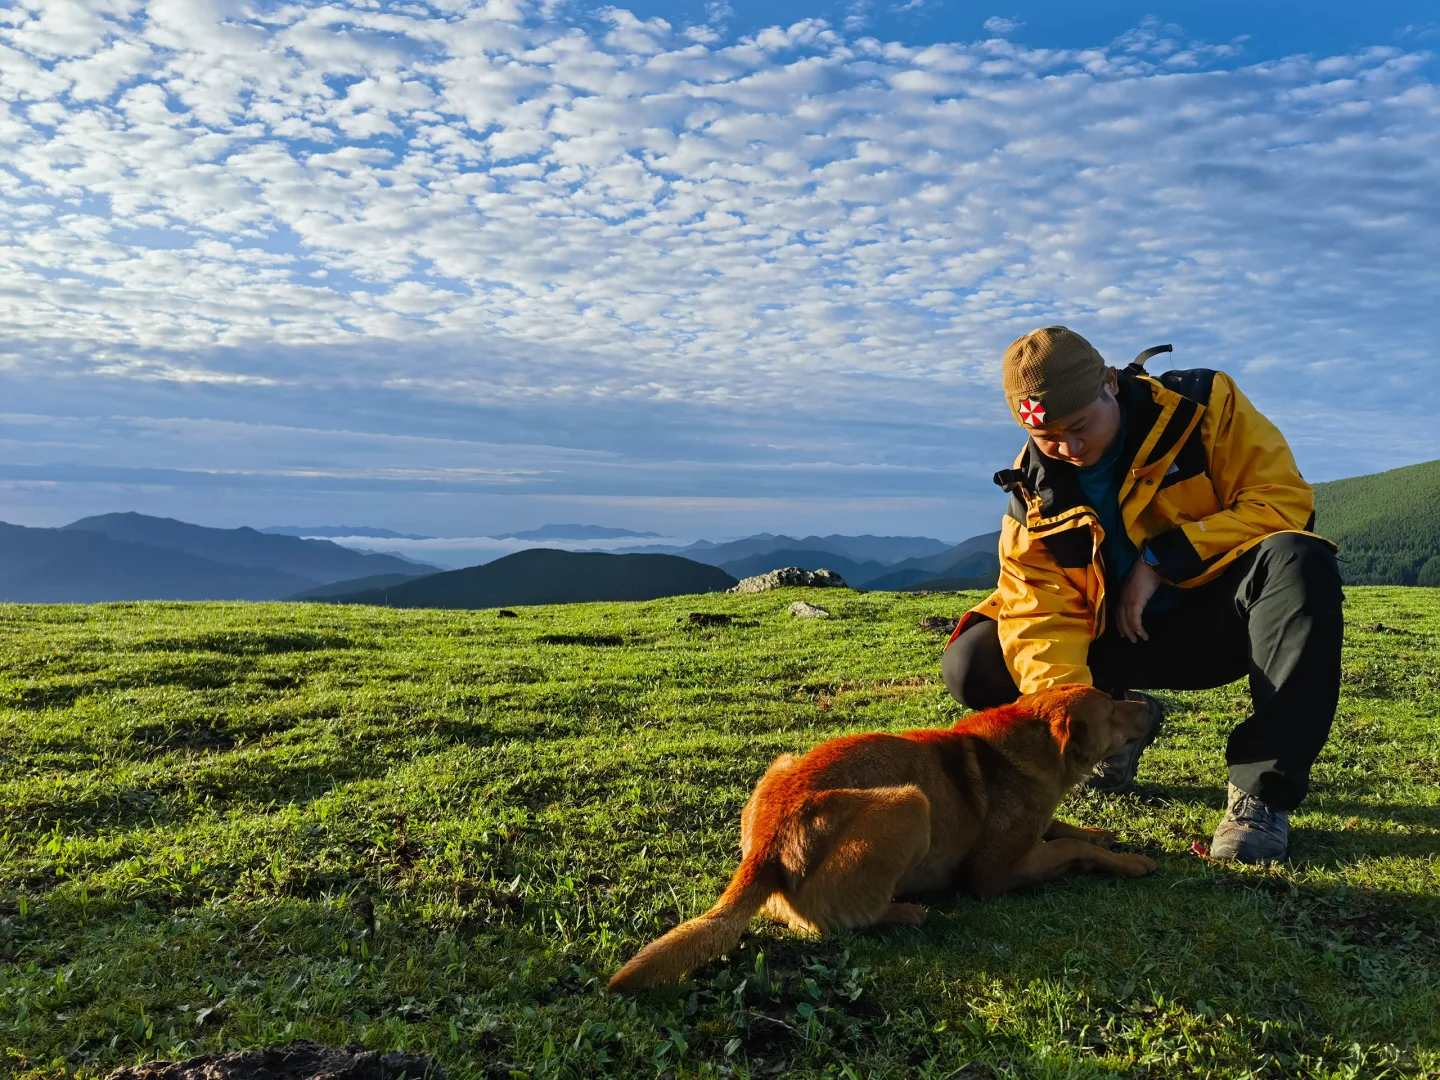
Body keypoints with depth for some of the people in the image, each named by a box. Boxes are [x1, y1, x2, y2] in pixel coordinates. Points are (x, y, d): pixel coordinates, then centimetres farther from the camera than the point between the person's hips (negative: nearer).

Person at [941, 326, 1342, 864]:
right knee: (972, 664, -17)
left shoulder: (1204, 403, -11)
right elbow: (1040, 614, -15)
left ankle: (1262, 790, -28)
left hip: (1220, 618, -2)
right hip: (1119, 641, 2)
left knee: (1299, 562, -35)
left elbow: (1284, 498, -16)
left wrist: (1162, 559, -22)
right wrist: (1064, 696, -35)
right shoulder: (1034, 495, -6)